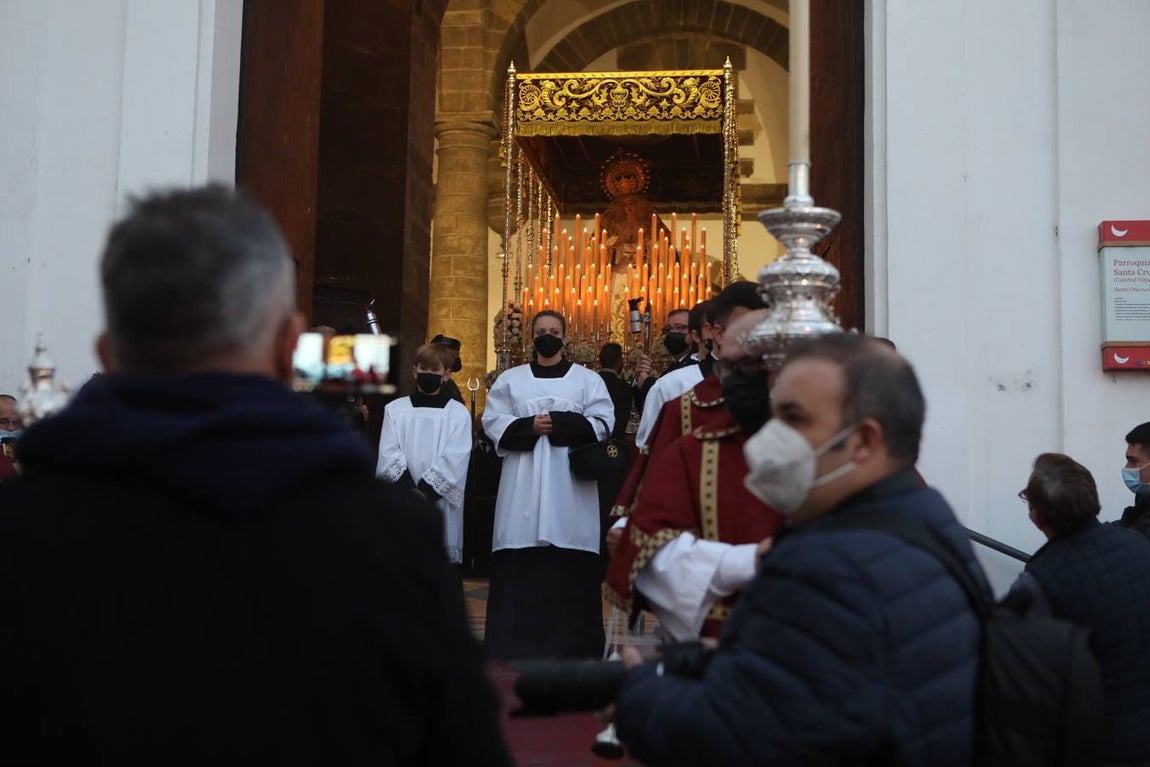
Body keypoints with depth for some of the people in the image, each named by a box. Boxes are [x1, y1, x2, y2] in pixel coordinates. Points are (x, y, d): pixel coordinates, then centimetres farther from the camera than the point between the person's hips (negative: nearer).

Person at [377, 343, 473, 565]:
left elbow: (454, 460, -3)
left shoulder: (459, 413, 6)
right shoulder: (395, 409, 9)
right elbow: (389, 455, 1)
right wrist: (410, 493, -13)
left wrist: (425, 493, -14)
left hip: (440, 502, -1)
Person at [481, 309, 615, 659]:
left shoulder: (588, 379, 10)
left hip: (570, 483, -1)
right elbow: (493, 421, 4)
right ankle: (515, 645, 5)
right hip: (523, 483, 1)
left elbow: (602, 422, -1)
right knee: (520, 563, -2)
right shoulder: (510, 379, 13)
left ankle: (572, 643, 4)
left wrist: (558, 424, -13)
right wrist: (529, 426, -12)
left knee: (570, 564, -4)